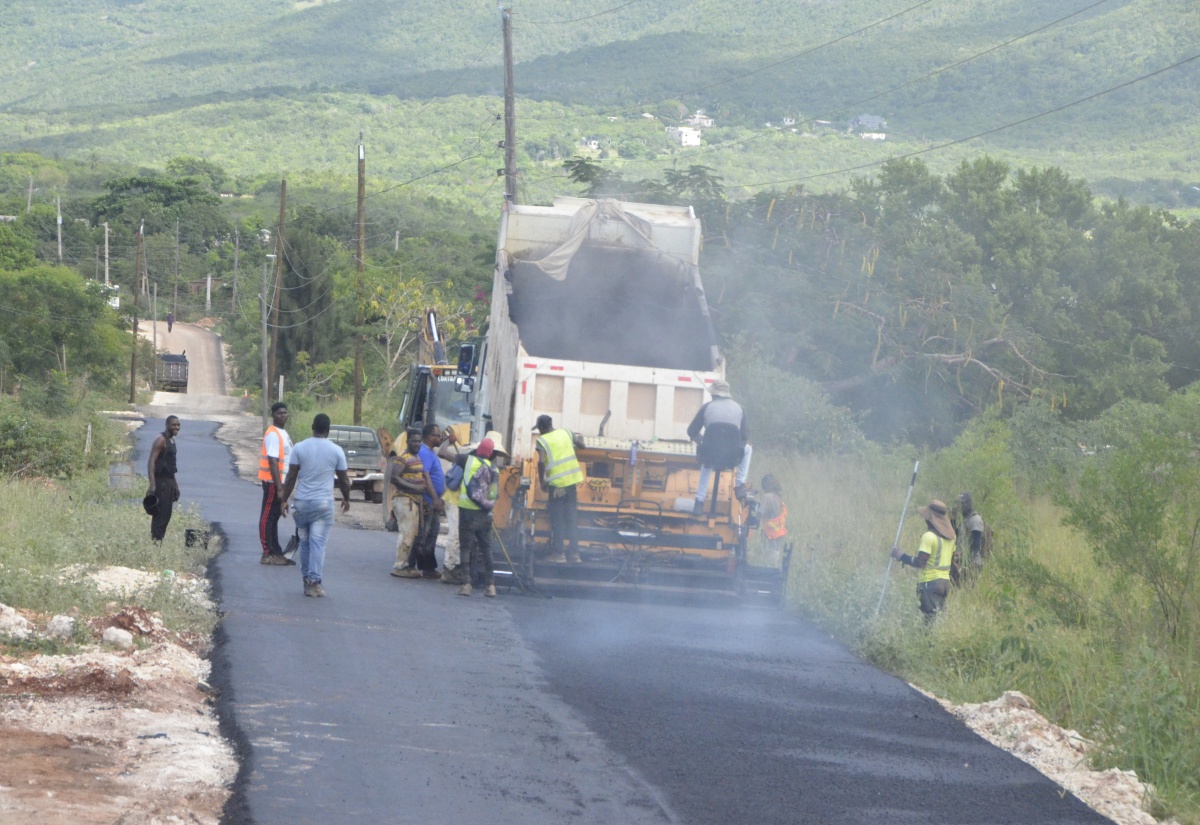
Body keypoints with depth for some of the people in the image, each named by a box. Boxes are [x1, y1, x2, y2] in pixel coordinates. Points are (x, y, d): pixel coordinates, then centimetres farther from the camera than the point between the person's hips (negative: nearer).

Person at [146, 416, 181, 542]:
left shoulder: (172, 440, 16)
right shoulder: (161, 440, -13)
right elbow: (151, 462, -19)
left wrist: (175, 483, 23)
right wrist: (152, 485, -26)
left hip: (169, 481, 9)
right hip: (161, 481, -9)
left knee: (166, 514, 12)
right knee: (160, 515, -10)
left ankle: (159, 541, 18)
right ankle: (155, 541, -9)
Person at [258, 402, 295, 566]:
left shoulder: (282, 433, 15)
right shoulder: (273, 434, -17)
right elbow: (273, 462, -22)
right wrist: (279, 487, -25)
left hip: (279, 482, 10)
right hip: (273, 482, -10)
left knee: (273, 517, 13)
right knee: (268, 517, -5)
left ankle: (276, 553, 19)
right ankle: (268, 554, -3)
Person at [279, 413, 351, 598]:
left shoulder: (300, 448, -1)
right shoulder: (336, 451, -2)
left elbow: (291, 477, -1)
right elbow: (343, 480, 4)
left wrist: (284, 499, 7)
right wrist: (346, 499, 20)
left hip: (302, 501, 2)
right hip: (323, 502, -2)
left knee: (305, 542, 14)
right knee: (318, 543, -3)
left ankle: (307, 580, 19)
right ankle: (314, 582, -11)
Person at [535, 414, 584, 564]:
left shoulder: (542, 440, -7)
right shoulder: (566, 433, 8)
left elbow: (541, 462, -19)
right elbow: (581, 444, 20)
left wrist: (542, 482, -11)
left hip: (556, 483, -5)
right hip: (572, 480, 5)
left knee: (557, 520, 3)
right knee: (572, 519, 10)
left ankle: (557, 553, 2)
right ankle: (574, 553, 10)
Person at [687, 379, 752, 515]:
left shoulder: (707, 407, 7)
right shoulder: (739, 408, 10)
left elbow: (692, 432, 10)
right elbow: (745, 437, 12)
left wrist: (701, 442, 31)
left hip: (710, 456, 1)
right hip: (732, 458, -1)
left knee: (707, 464, 38)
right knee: (747, 449, 33)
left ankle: (699, 502, 34)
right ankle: (740, 485, 22)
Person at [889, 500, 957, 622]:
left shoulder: (929, 536, -16)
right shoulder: (950, 536, 9)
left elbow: (920, 562, -18)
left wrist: (900, 556, -11)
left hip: (930, 581, -8)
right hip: (945, 580, 8)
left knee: (931, 617, -8)